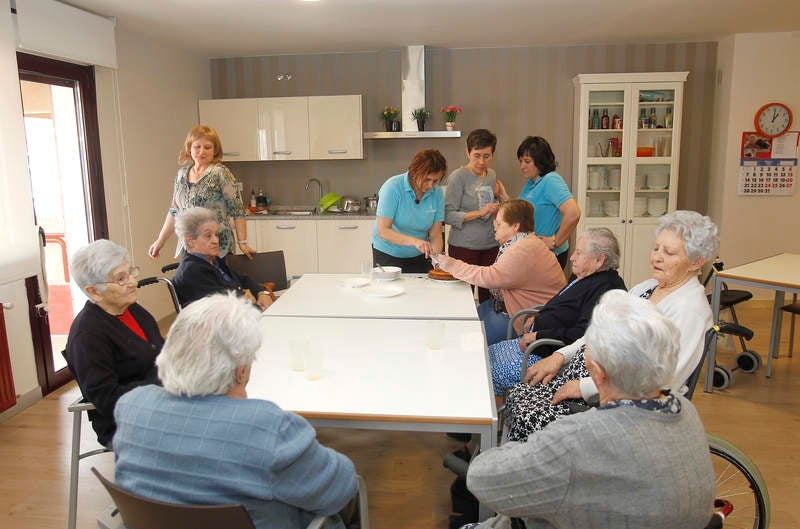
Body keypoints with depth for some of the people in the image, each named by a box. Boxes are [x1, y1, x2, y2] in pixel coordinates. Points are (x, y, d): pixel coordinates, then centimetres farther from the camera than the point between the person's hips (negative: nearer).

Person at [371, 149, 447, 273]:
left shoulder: (437, 193, -10)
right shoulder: (393, 187, -22)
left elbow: (435, 233, -7)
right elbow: (383, 231, -27)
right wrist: (414, 241, -39)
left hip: (419, 256, 3)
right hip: (388, 254, -3)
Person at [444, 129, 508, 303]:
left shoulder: (492, 175, 12)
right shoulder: (458, 177, -7)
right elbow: (448, 215, -14)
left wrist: (501, 195, 8)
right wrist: (480, 213, -20)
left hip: (490, 246, 5)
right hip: (464, 247, -5)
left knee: (489, 298, 4)